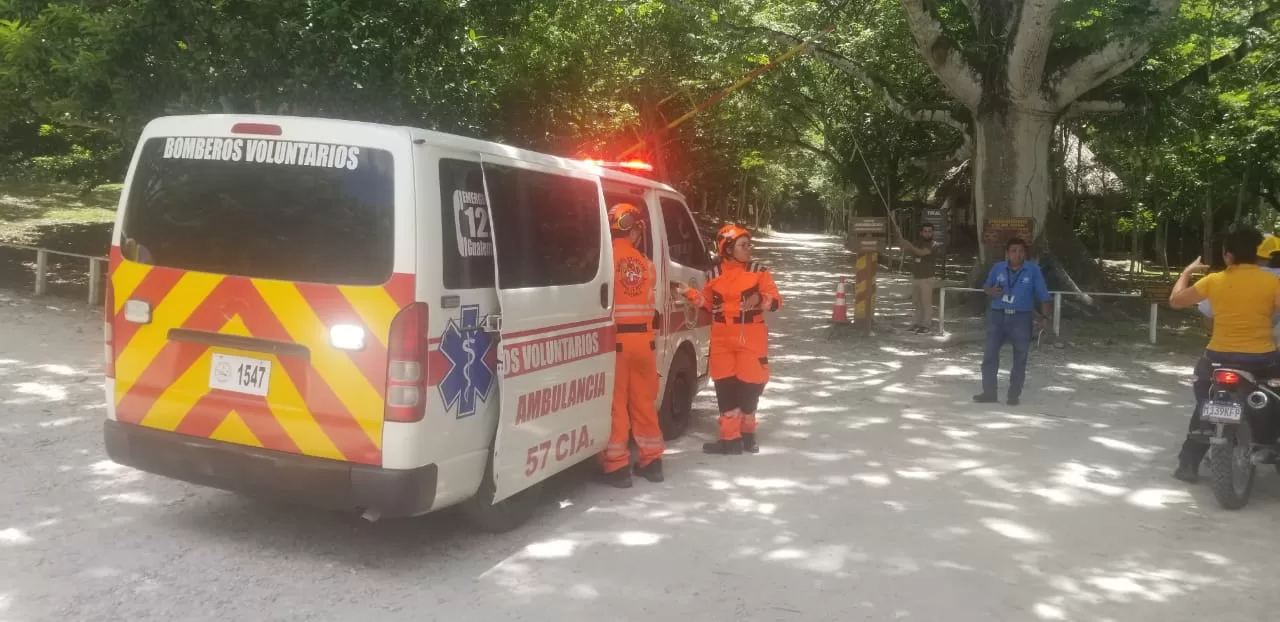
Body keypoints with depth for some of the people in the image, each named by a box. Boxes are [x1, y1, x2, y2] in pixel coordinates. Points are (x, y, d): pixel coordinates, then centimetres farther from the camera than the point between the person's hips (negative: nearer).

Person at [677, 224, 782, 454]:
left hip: (752, 339, -2)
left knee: (750, 384, 3)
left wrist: (760, 300, -22)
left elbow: (776, 300, -2)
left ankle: (747, 432, 24)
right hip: (722, 339, 2)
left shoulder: (759, 272, 0)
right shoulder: (714, 275, 5)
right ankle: (730, 438, 11)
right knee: (726, 386, 3)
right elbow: (709, 303, 14)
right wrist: (690, 293, -1)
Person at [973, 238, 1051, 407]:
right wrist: (991, 291, -8)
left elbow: (1043, 296, -2)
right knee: (990, 355, 3)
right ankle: (989, 392, 13)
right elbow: (986, 286, 15)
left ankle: (1014, 395, 15)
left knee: (1020, 359, 5)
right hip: (997, 317, 2)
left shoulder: (1033, 270, -4)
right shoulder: (998, 267, 3)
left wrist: (1044, 317, -10)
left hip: (1021, 319, -2)